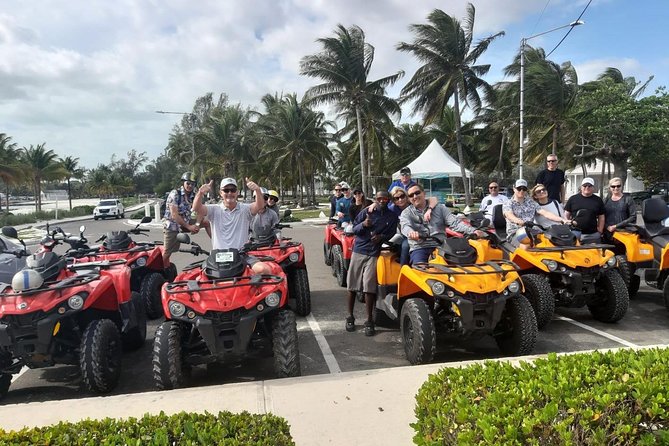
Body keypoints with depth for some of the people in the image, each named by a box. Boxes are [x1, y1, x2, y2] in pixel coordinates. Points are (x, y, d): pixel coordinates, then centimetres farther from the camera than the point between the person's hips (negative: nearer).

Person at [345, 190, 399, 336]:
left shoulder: (392, 216, 6)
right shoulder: (367, 211, 3)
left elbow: (391, 233, 12)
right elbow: (354, 229, 5)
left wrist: (382, 237, -9)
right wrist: (363, 225, -17)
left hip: (374, 253, -1)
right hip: (359, 250, 1)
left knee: (369, 286, -9)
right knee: (352, 284, 3)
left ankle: (369, 321, 1)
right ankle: (350, 317, 18)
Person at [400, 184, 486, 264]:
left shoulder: (439, 208, 15)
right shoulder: (406, 213, 12)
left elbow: (455, 223, 5)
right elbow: (405, 226, -11)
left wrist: (473, 231, -14)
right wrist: (411, 232, -38)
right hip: (419, 248, -1)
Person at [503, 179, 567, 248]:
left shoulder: (531, 202, 22)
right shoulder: (507, 204, 8)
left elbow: (545, 213, 11)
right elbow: (510, 216, -13)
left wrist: (562, 220, -5)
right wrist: (520, 222, -37)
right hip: (514, 234, -3)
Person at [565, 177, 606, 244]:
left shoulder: (598, 200, 10)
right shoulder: (573, 199, 7)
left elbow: (601, 218, 10)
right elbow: (566, 215, 8)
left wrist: (600, 232, 2)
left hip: (592, 235, 1)